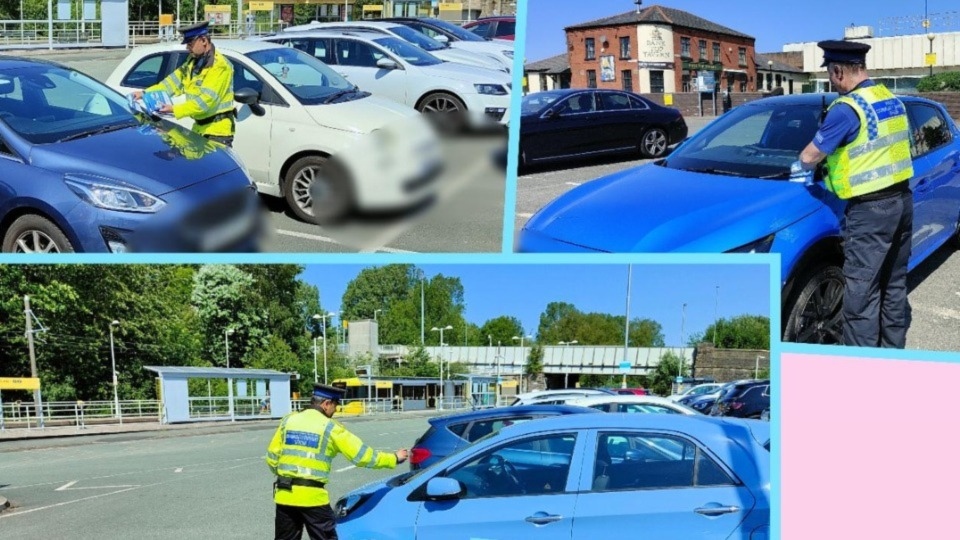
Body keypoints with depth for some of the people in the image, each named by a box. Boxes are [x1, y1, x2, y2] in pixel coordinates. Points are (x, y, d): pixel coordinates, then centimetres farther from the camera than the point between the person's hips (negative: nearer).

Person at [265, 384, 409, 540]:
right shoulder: (330, 427, -3)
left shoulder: (288, 421, 7)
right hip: (312, 496, -4)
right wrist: (394, 459, 8)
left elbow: (272, 457, 9)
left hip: (285, 494, 4)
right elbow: (362, 454, -2)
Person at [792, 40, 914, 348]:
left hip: (870, 210, -9)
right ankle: (893, 350, 28)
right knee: (894, 285, 18)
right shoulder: (892, 100, 10)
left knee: (861, 294, -4)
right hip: (901, 199, 9)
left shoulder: (846, 109, -16)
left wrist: (799, 169, 14)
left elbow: (811, 156, -9)